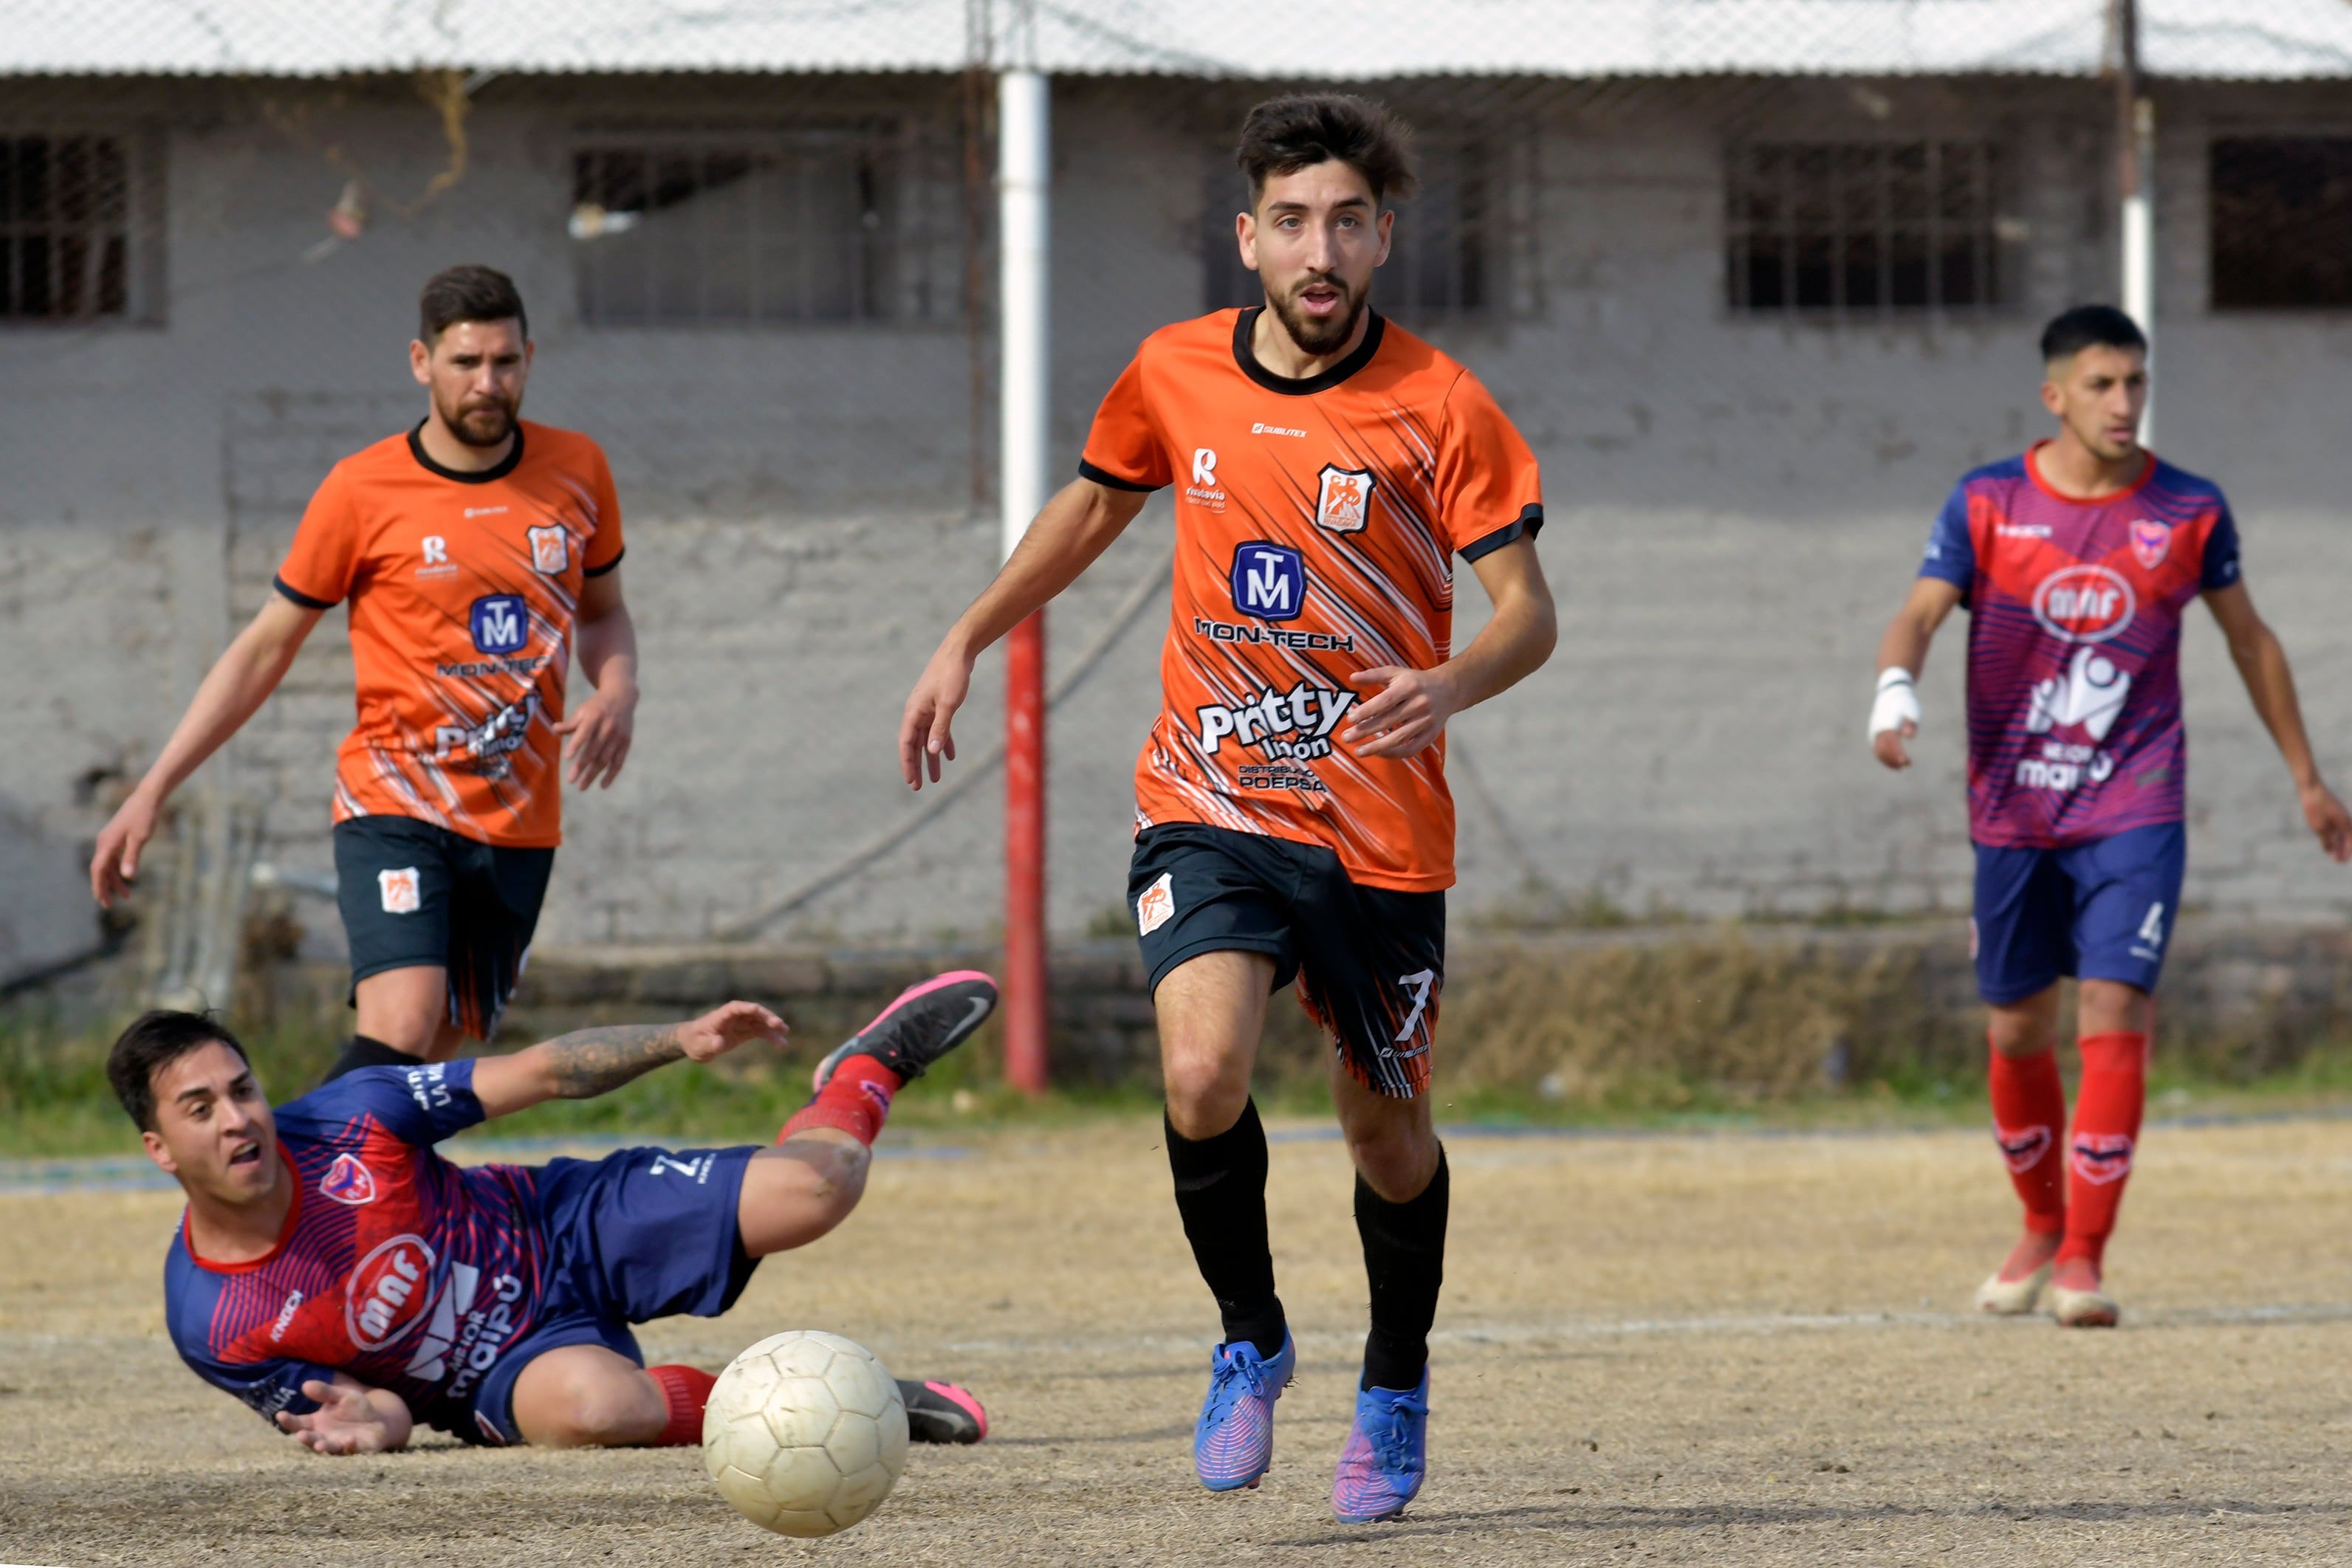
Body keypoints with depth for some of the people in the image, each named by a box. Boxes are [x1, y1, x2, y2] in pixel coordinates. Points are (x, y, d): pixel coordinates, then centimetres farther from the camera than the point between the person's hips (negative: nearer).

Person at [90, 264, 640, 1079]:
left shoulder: (576, 470, 5)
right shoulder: (362, 491, -5)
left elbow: (602, 614, 21)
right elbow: (265, 649, 3)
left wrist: (616, 693, -3)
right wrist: (153, 791, 0)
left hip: (522, 822, 4)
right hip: (394, 803, -4)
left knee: (445, 1051, 2)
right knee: (400, 1029, -24)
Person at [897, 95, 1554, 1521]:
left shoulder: (1439, 406, -9)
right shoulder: (1177, 374, 1)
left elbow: (1528, 612, -10)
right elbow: (1095, 507, 21)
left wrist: (1450, 687, -30)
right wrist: (968, 642, 17)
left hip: (1382, 825, -1)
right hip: (1210, 801, 1)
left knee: (1389, 1130, 9)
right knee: (1204, 1076, -22)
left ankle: (1396, 1387, 36)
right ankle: (1250, 1339, 4)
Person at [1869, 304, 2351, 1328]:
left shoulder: (2189, 512, 1)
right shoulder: (1988, 505, -1)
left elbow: (2250, 639, 14)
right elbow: (1921, 616, -10)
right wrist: (1895, 690, -33)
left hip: (2134, 811, -1)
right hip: (2011, 811, 1)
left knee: (2114, 1014, -15)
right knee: (2018, 1031, 9)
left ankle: (2083, 1258, -12)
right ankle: (2043, 1227, 31)